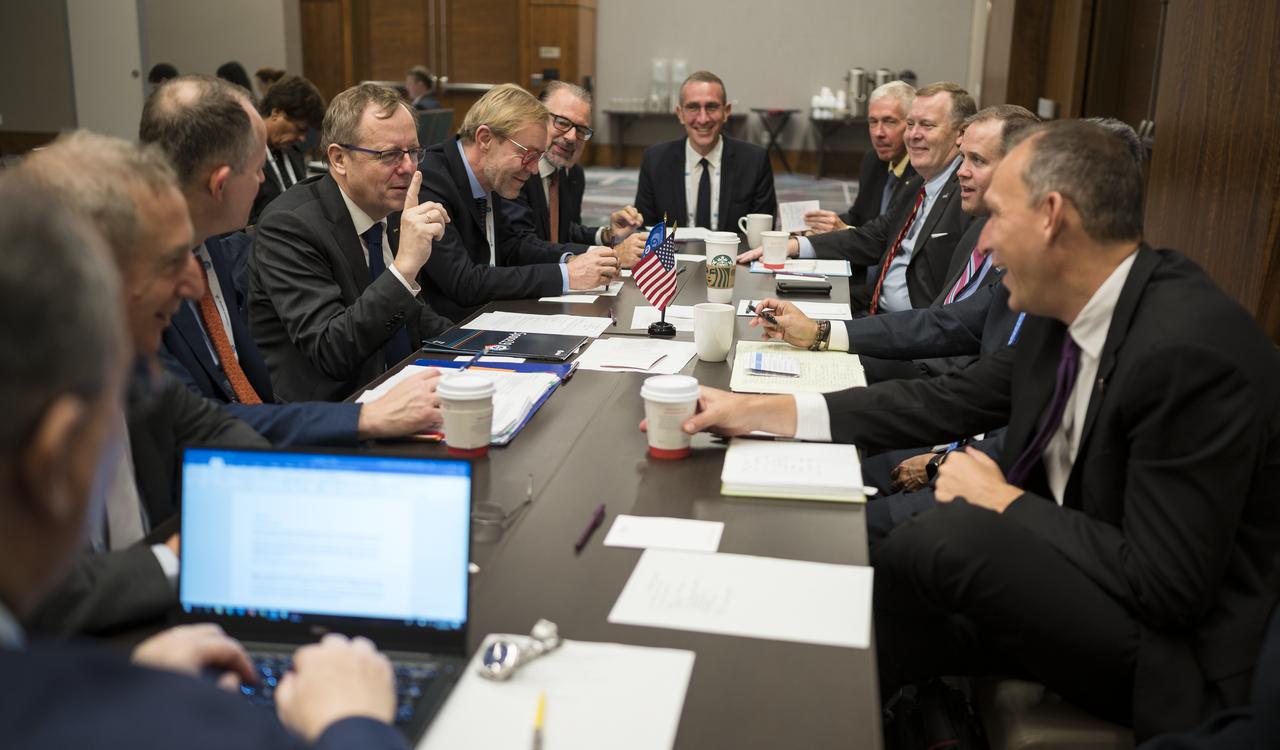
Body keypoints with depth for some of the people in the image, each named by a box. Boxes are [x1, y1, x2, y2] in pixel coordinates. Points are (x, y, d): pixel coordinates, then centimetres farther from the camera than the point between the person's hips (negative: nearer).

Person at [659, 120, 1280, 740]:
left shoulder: (1192, 351, -27)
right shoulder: (1064, 309, -2)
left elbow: (1167, 586, -26)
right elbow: (950, 402, 3)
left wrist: (1002, 502, -15)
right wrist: (763, 412, -2)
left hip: (1172, 644, -7)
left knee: (956, 533, -26)